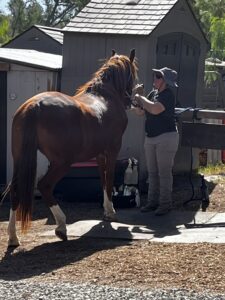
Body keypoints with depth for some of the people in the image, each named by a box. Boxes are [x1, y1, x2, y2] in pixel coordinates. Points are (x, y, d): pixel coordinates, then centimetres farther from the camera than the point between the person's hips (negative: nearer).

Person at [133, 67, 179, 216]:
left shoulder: (168, 95, -15)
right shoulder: (153, 93, 9)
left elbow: (155, 109, -31)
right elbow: (140, 112, 14)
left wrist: (140, 97, -18)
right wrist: (138, 97, -2)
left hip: (166, 138, -8)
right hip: (150, 138, 8)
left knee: (164, 172, -2)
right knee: (152, 172, 12)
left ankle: (165, 203, 5)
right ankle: (153, 201, 20)